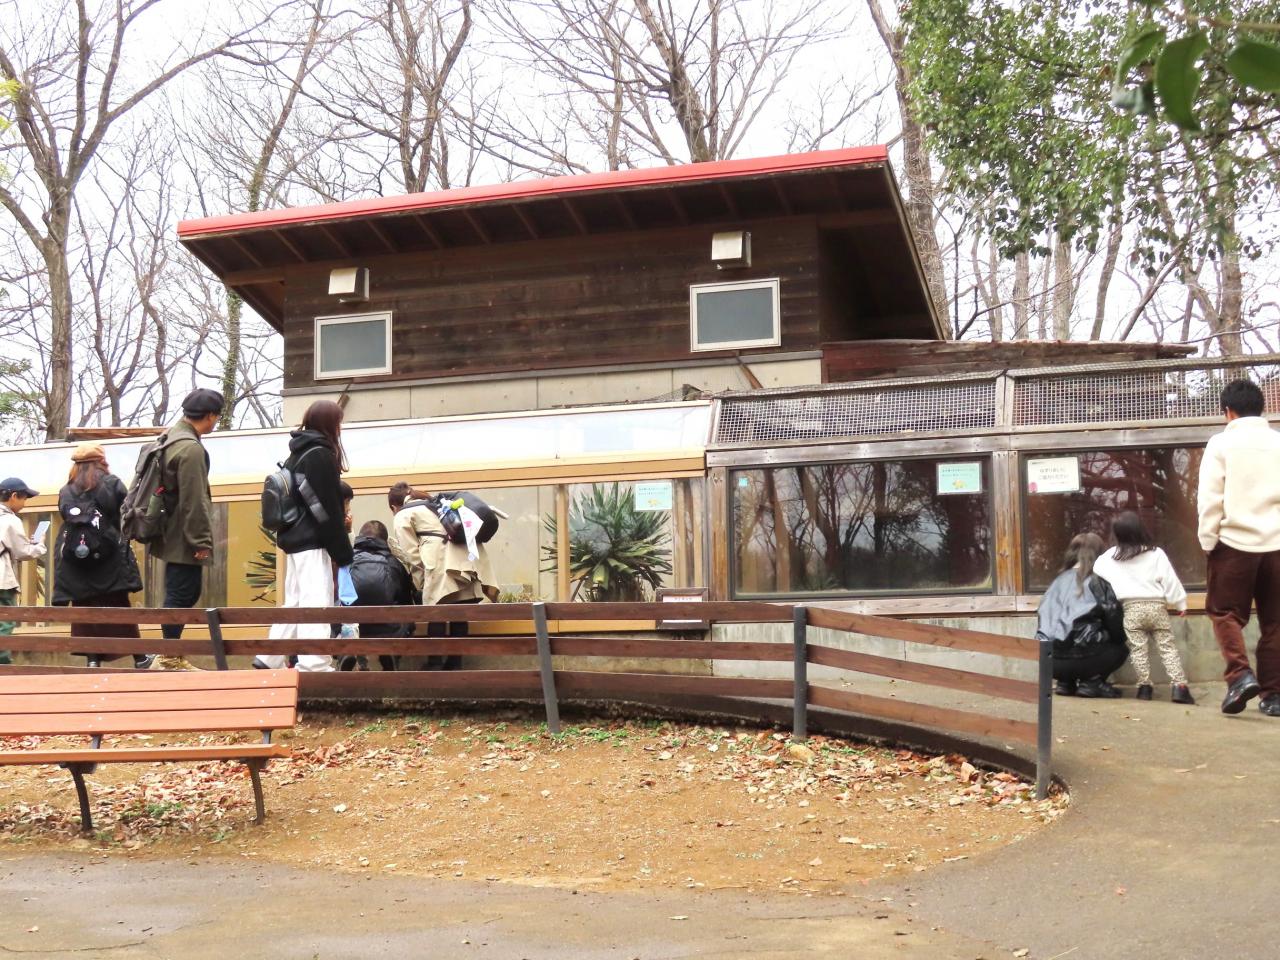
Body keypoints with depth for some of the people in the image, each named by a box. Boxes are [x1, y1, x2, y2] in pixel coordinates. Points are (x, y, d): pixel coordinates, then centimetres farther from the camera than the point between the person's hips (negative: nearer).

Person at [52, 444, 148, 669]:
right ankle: (140, 659, 9)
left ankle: (92, 659, 0)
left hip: (74, 561, 2)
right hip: (109, 560, -2)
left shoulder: (66, 492, 10)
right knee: (120, 609, 4)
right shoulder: (113, 484, 1)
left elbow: (66, 522, 4)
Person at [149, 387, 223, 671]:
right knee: (181, 594, -2)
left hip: (172, 535, 10)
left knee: (183, 593, 15)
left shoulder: (171, 436, 13)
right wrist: (201, 540, -16)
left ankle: (172, 656, 20)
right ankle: (169, 659, 5)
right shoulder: (191, 448, -19)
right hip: (182, 538, -10)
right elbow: (193, 501, -21)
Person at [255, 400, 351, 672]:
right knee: (316, 605, -10)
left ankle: (269, 661, 18)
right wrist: (343, 553, -12)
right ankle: (315, 668, -13)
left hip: (294, 540, 9)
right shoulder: (320, 454, -12)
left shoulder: (297, 455, 15)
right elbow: (328, 509, -15)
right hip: (312, 543, -9)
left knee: (295, 604, 15)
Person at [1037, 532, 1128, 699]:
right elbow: (1113, 619, 2)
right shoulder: (1097, 581, 2)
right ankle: (1091, 682, 2)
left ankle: (1066, 683, 14)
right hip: (1078, 658, -5)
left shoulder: (1059, 581, 16)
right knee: (1120, 650, 23)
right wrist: (1120, 640, 24)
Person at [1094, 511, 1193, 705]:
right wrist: (1180, 604, 11)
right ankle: (1179, 686, -4)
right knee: (1167, 647, 3)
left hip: (1132, 608, 0)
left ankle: (1144, 686, 3)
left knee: (1138, 649, 5)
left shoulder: (1110, 557, 2)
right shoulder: (1156, 554, 1)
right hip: (1157, 606, 1)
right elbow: (1170, 580, 2)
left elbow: (1096, 571, 13)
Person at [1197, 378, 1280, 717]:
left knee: (1225, 613, 8)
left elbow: (1210, 498, -6)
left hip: (1236, 540, -3)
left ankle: (1240, 675, -12)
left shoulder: (1222, 443, -2)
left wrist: (1208, 540, 2)